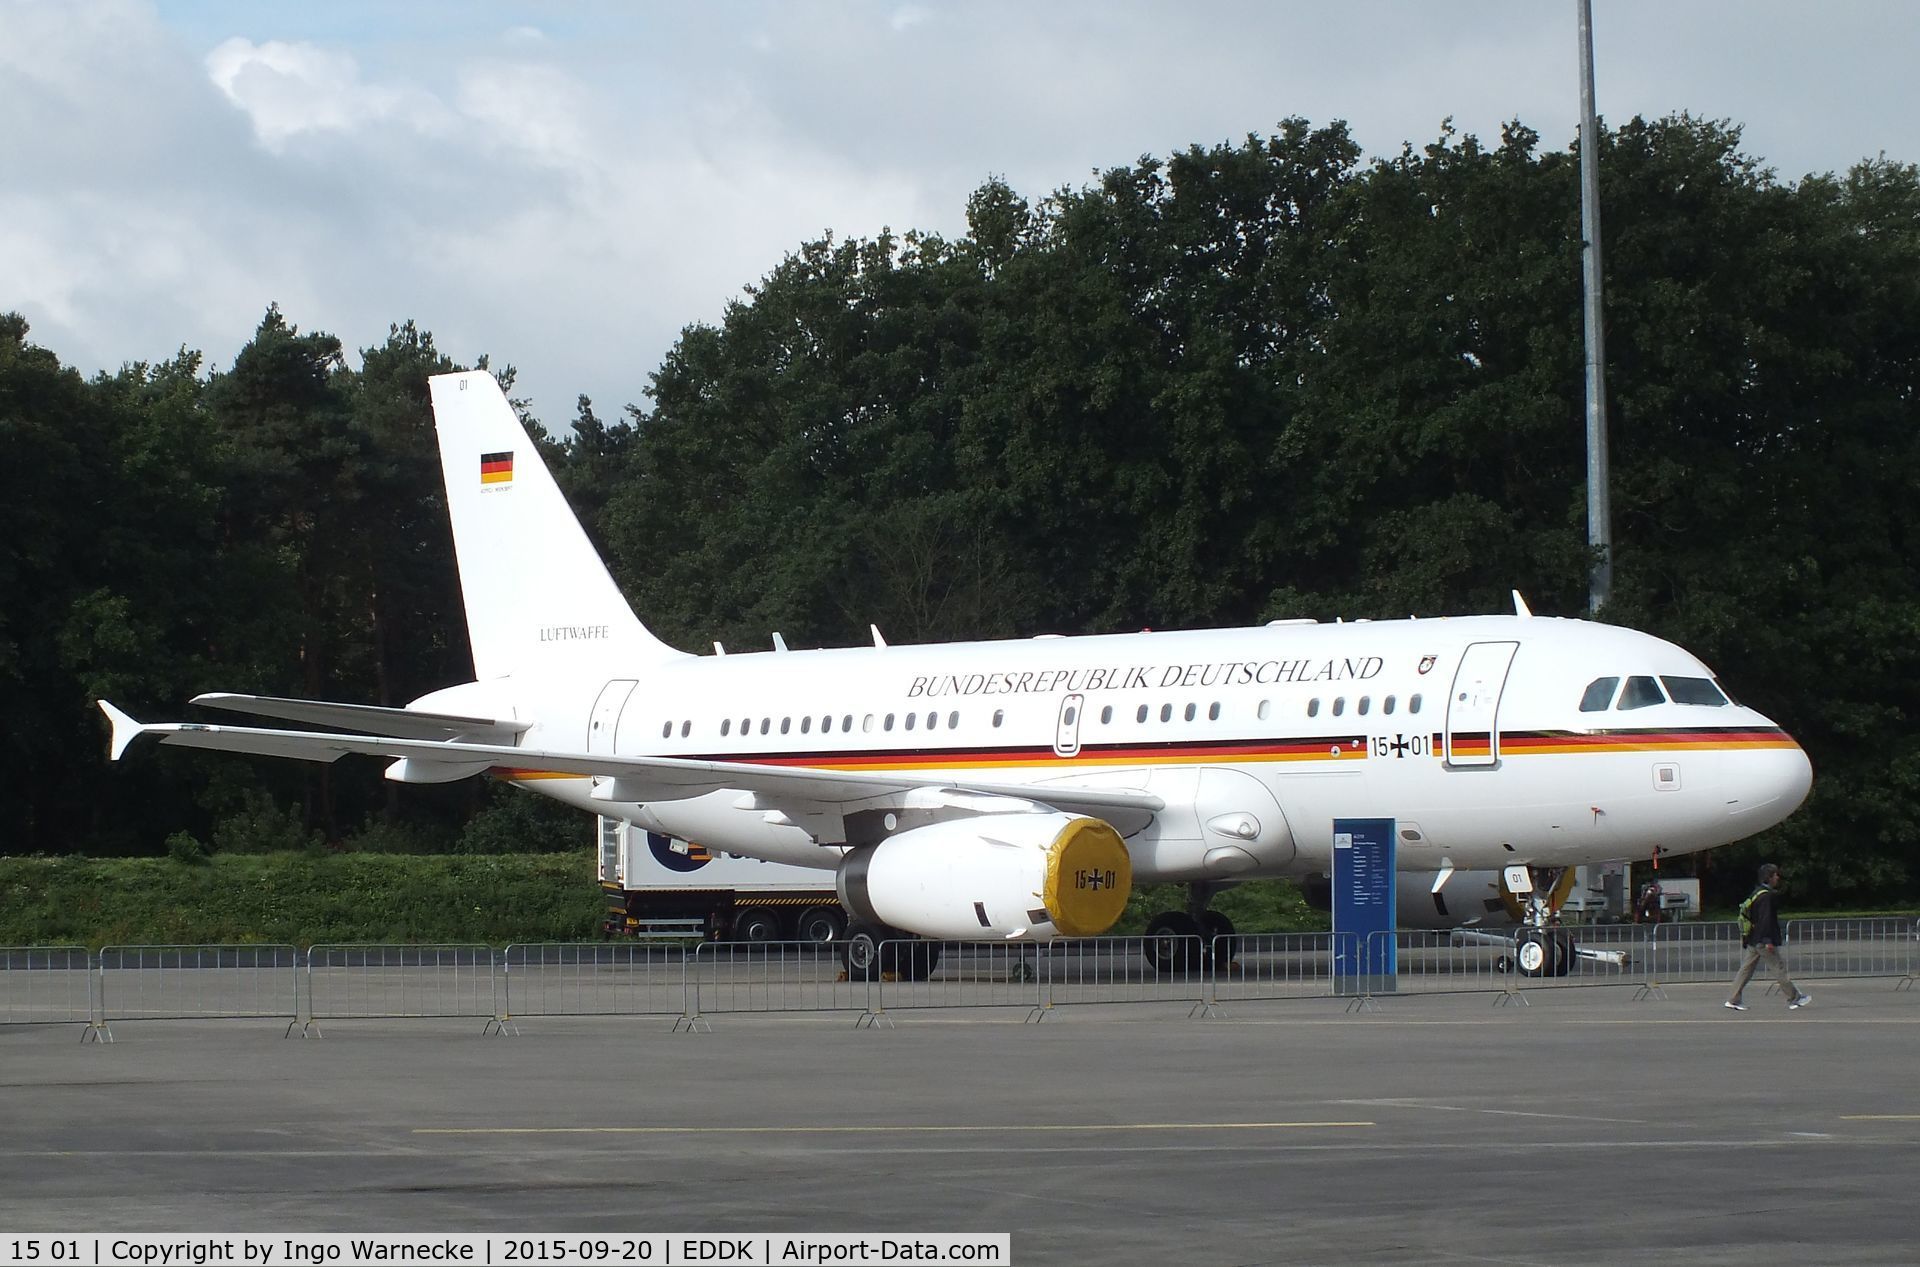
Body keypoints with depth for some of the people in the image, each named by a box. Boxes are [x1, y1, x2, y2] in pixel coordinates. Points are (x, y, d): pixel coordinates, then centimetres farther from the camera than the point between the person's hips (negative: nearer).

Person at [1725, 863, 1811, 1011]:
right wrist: (1768, 941, -24)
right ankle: (1794, 998, 5)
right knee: (1780, 966, -1)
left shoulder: (1756, 893, 14)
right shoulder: (1766, 896, -16)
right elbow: (1765, 919, -22)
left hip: (1753, 940, 9)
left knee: (1746, 969, 9)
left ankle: (1734, 1000, 8)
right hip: (1762, 940, -9)